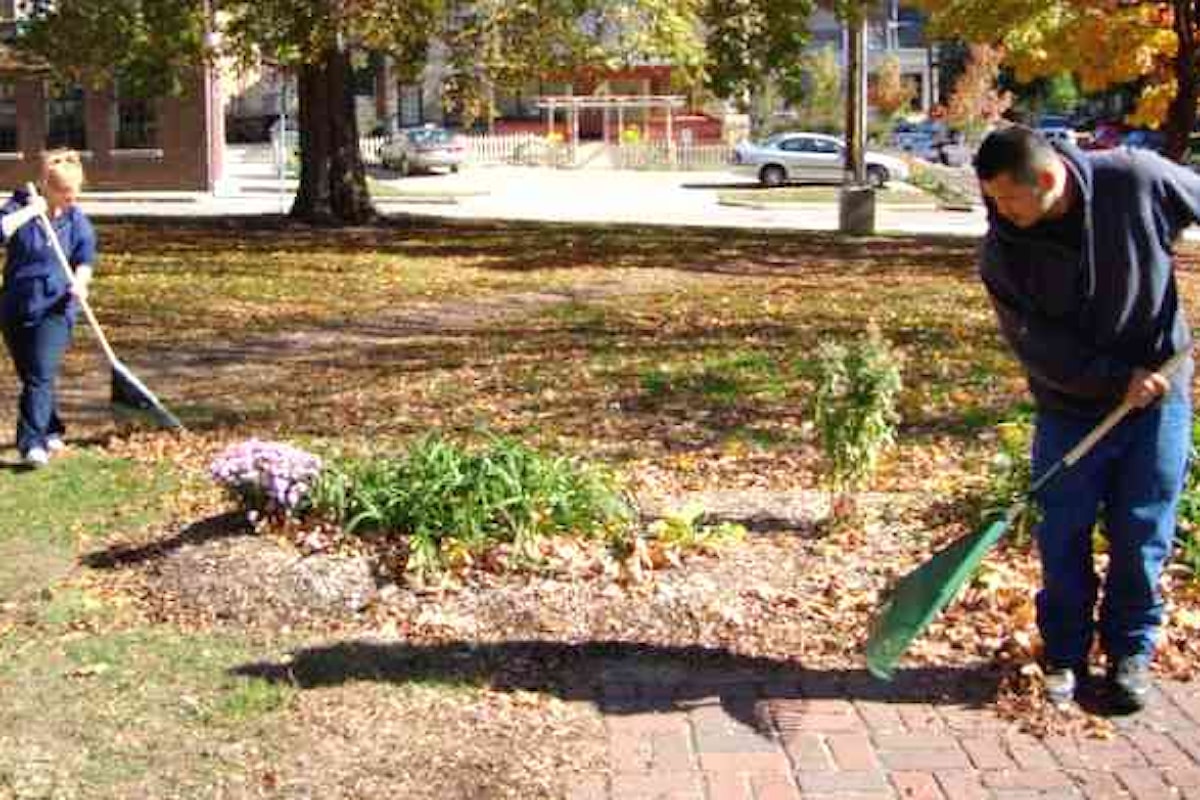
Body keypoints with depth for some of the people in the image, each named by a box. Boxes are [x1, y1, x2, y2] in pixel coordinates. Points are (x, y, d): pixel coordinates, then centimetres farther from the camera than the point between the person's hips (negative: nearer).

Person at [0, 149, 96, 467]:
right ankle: (50, 430, 31)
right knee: (30, 376, 12)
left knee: (41, 376, -15)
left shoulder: (77, 220, 1)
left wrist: (80, 280, -24)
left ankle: (32, 442, -18)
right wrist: (30, 211, -22)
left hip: (55, 309, -1)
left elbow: (85, 255, -4)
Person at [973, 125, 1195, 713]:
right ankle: (1064, 653, 23)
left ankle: (1130, 653, 24)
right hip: (1070, 407, 1)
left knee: (1142, 534, 7)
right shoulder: (1002, 252, -16)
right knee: (1062, 537, 5)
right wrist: (1116, 379, -23)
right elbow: (1036, 346, -15)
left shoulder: (1136, 180, -18)